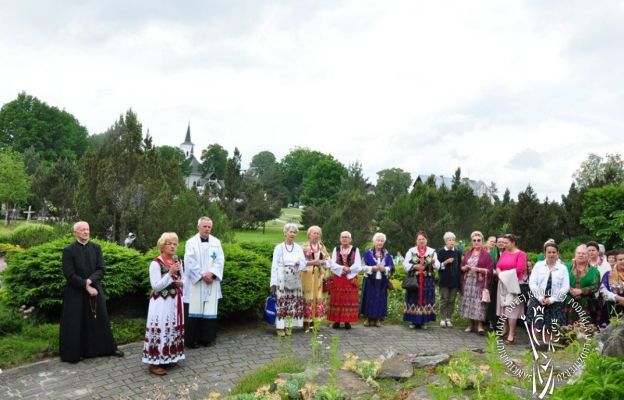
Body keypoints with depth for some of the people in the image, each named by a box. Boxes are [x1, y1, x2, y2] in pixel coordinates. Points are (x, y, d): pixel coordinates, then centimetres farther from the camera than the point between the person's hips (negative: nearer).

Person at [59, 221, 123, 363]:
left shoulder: (96, 248, 3)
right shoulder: (68, 250, -8)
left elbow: (101, 270, -2)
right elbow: (69, 274, -12)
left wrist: (89, 281, -18)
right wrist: (86, 286, -16)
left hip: (95, 289, 4)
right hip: (76, 292, -4)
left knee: (101, 320, 13)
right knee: (75, 323, 3)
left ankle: (109, 348, 25)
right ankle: (73, 353, 17)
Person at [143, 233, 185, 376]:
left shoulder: (177, 261, 7)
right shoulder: (156, 263, -13)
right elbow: (156, 286, -19)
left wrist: (180, 283, -5)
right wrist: (170, 272, -24)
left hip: (175, 302, 7)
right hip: (161, 303, -7)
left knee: (173, 329, 12)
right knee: (160, 329, -5)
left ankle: (169, 358, 24)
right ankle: (154, 362, 2)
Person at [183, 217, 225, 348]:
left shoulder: (216, 242, 8)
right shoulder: (191, 242, 0)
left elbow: (220, 260, 1)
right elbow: (190, 262, -9)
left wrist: (211, 273, -14)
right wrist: (202, 274, -16)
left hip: (211, 282, 3)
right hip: (195, 282, -3)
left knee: (209, 311, 4)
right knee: (194, 311, -2)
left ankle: (207, 338, 14)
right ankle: (191, 339, 6)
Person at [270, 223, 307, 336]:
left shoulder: (298, 248, 10)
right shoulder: (279, 247, 1)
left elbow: (304, 263, 8)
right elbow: (274, 265, -1)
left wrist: (299, 263, -17)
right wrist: (273, 282, -6)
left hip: (295, 280, 3)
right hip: (282, 279, -3)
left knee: (293, 303, 3)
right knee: (281, 303, -6)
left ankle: (289, 326, 11)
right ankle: (280, 327, 0)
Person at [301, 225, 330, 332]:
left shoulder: (322, 247, 13)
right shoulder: (304, 247, -1)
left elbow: (328, 259, 12)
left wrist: (321, 262, -8)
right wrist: (312, 262, -15)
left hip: (319, 275, 4)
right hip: (307, 274, -4)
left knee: (318, 297, 3)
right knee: (308, 297, -7)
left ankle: (314, 320, 12)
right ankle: (306, 323, -1)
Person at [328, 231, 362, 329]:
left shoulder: (355, 250, 5)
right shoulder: (336, 249, 9)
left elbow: (358, 265, -4)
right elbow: (333, 264, -2)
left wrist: (348, 269, -17)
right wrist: (342, 268, -17)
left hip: (351, 278, -1)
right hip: (338, 278, 1)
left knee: (349, 300, -1)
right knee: (337, 299, 0)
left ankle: (347, 321, 5)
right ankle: (336, 321, 5)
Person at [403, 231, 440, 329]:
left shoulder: (432, 251, 8)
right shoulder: (411, 251, 4)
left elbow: (437, 266, 3)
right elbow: (405, 264, -1)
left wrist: (433, 262, -18)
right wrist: (415, 266, -14)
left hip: (427, 280, 1)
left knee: (426, 299, 1)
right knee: (414, 299, 0)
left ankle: (423, 321, 10)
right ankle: (413, 321, 8)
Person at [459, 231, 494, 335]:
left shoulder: (486, 254, 0)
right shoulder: (468, 253, 14)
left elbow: (490, 270, -5)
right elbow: (462, 267, 17)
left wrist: (478, 269, -16)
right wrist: (465, 267, -5)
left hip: (479, 283, -5)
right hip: (468, 282, 5)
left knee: (478, 303, -10)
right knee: (469, 302, 6)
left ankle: (479, 325, -5)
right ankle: (471, 324, 15)